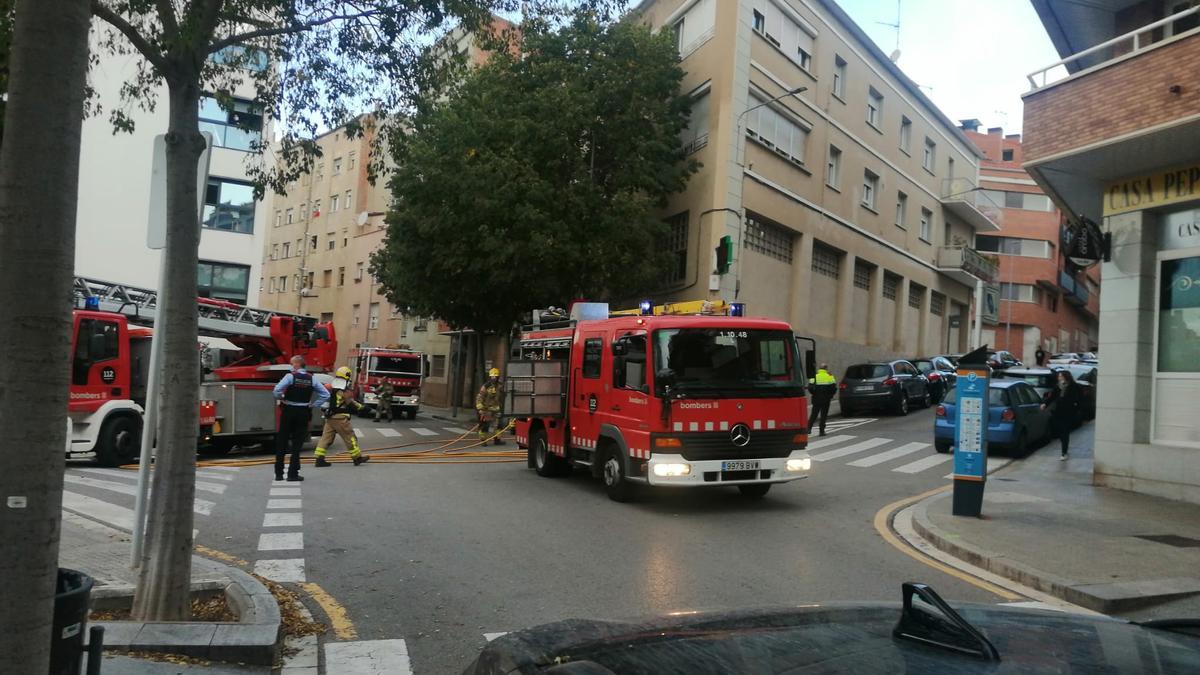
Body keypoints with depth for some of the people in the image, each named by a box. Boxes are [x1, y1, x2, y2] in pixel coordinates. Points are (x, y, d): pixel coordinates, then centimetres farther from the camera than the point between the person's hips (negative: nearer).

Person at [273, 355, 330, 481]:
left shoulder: (290, 376, -9)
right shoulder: (311, 378, 2)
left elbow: (277, 390, -22)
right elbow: (326, 394, 3)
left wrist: (281, 399, -4)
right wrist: (313, 405, 5)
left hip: (288, 411, -2)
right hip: (303, 413, 2)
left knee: (281, 442, 10)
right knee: (297, 443, 7)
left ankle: (279, 473, 14)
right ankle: (293, 474, 5)